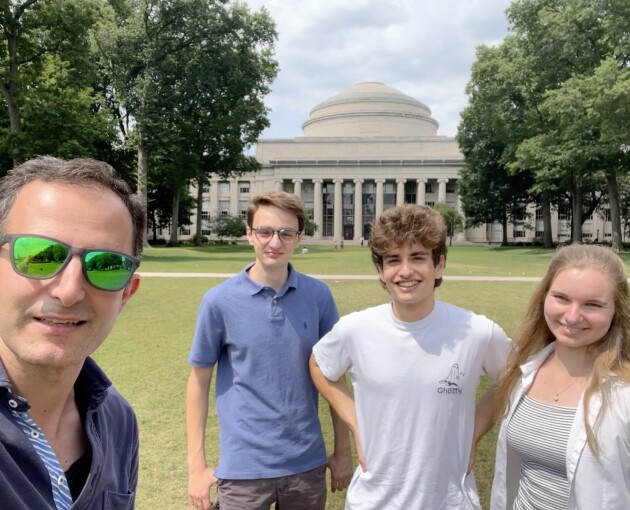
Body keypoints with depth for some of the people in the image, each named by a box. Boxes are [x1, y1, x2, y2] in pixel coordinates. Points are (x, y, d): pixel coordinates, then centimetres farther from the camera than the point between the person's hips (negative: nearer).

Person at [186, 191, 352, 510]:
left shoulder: (319, 295, -5)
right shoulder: (220, 301, -10)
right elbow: (199, 381, -2)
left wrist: (343, 450, 5)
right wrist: (196, 465, -2)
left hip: (307, 462, 2)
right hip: (243, 466, -2)